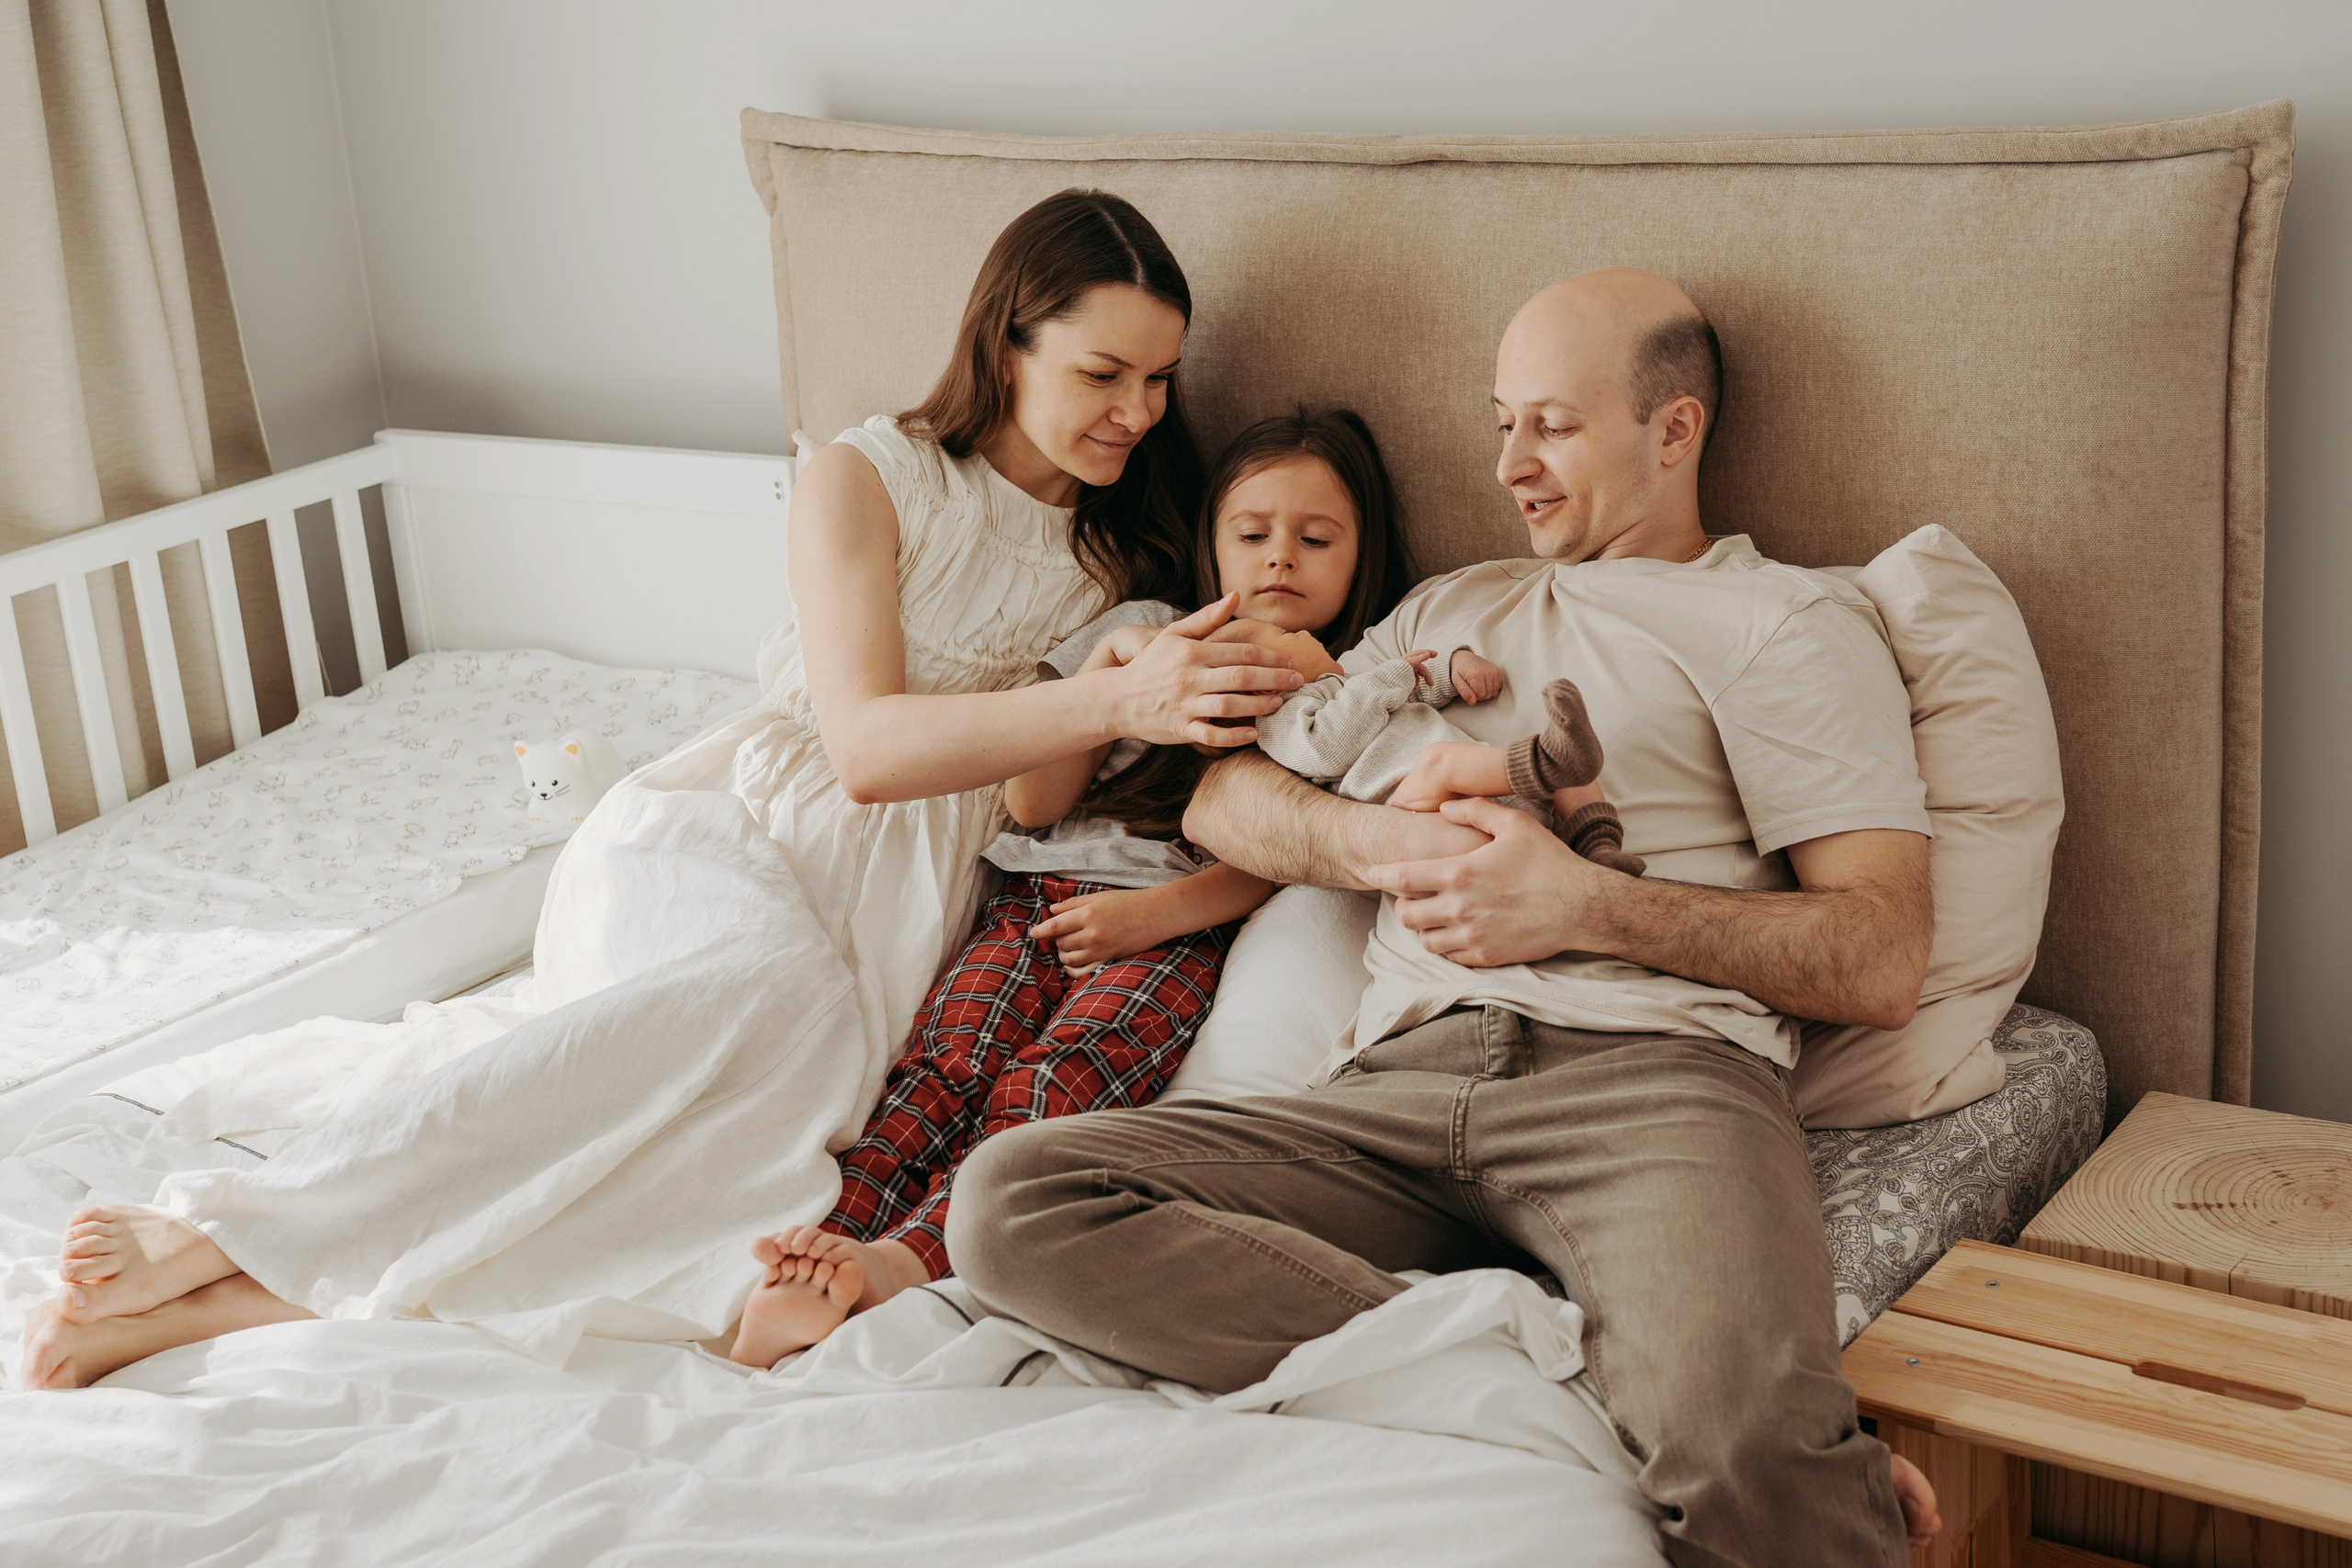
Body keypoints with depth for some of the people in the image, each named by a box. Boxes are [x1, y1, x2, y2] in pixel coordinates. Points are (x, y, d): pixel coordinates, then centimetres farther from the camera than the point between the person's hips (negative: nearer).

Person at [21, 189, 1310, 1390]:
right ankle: (214, 1234, -37)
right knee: (777, 995, -41)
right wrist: (1109, 703, -24)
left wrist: (1195, 697, -6)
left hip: (900, 897, 4)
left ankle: (213, 1307, -34)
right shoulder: (869, 480, 1)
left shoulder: (1119, 545, 17)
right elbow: (865, 744, -12)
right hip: (720, 839, -3)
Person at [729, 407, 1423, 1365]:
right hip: (1038, 900, 4)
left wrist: (1153, 910, -12)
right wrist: (1109, 673, 2)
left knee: (1054, 1079, -32)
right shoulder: (1143, 632, 24)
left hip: (1180, 929, -3)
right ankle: (826, 1234, -45)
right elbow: (1032, 803, 16)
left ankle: (907, 1258, -53)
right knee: (947, 1059, -26)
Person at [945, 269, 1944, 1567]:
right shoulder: (1452, 610, 32)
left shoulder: (1786, 624, 14)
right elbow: (1224, 798, 24)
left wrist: (1587, 904, -8)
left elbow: (1881, 962, 2)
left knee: (1750, 1459, -42)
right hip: (1400, 1084, 7)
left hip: (1647, 1072, -7)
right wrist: (1388, 845, 2)